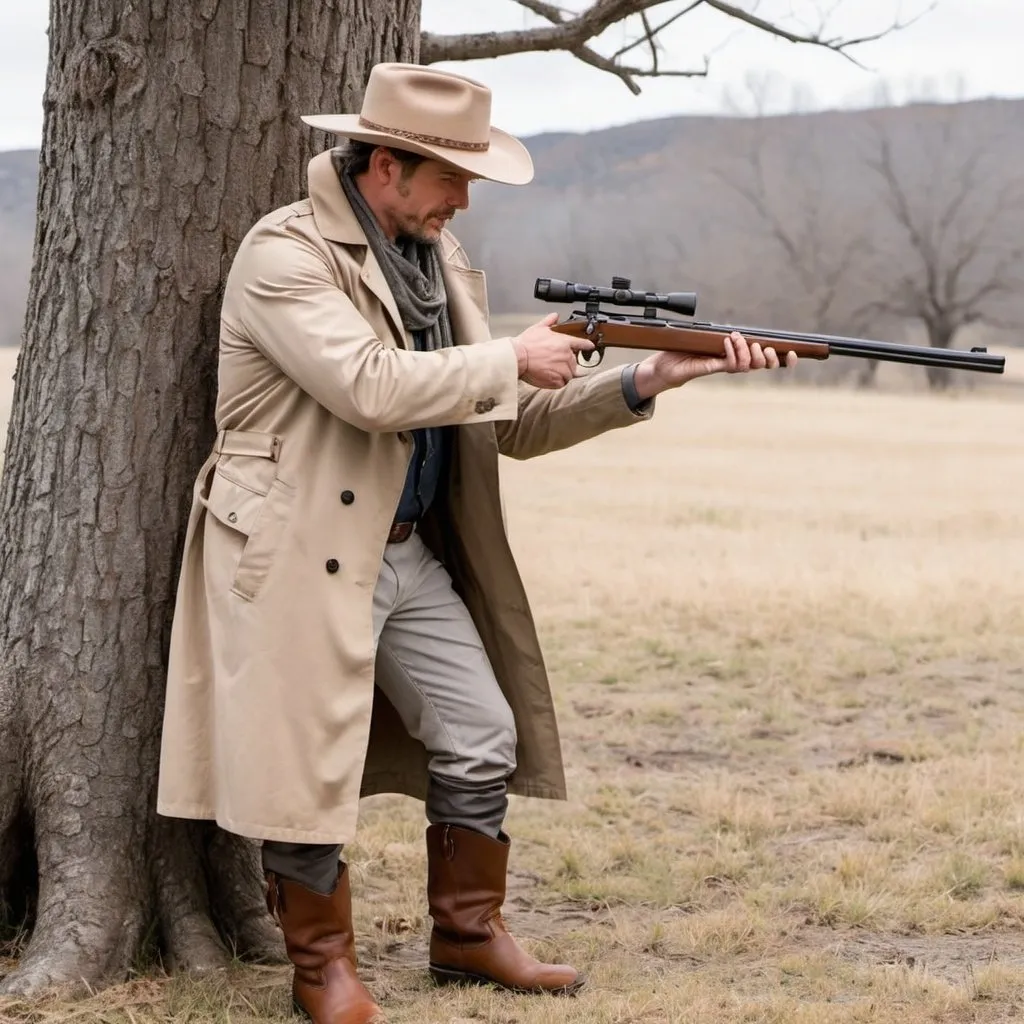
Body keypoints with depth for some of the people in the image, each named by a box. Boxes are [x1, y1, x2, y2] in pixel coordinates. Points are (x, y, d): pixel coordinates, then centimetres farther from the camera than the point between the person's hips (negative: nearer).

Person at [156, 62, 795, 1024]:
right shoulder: (286, 255, -15)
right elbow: (371, 387, -29)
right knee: (310, 764, -3)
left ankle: (469, 932, 25)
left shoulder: (440, 260, 10)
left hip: (411, 554, 8)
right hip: (304, 557, -8)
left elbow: (514, 425, 10)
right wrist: (513, 359, -18)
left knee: (482, 738, 9)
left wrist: (647, 379, -2)